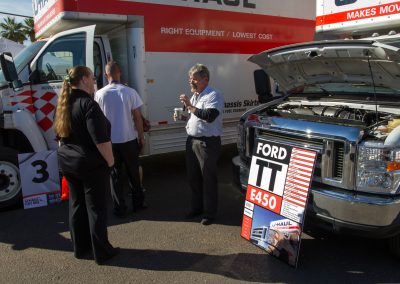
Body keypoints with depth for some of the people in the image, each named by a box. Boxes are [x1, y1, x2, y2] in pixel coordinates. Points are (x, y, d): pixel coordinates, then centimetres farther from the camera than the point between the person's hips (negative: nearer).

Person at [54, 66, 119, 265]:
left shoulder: (63, 104, 8)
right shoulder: (88, 103, -19)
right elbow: (101, 139, -25)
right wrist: (110, 161, -14)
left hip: (67, 162, 8)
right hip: (92, 164, -8)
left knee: (76, 205, 17)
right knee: (96, 208, 2)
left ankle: (80, 248, 28)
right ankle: (101, 252, 13)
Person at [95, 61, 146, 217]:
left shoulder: (99, 94, -6)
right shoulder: (130, 92, -9)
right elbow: (137, 117, -5)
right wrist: (141, 136, 7)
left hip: (109, 140, 0)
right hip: (129, 139, 0)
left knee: (115, 175, 11)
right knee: (133, 173, 16)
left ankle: (120, 208, 15)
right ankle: (138, 203, 27)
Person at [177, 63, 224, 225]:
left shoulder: (213, 95, -11)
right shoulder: (194, 96, 17)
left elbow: (209, 116, -26)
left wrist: (190, 106, -23)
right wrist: (183, 116, 7)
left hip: (208, 142, -9)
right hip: (192, 141, 9)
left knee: (208, 178, 1)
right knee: (193, 177, 15)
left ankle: (210, 212, 14)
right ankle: (197, 207, 31)